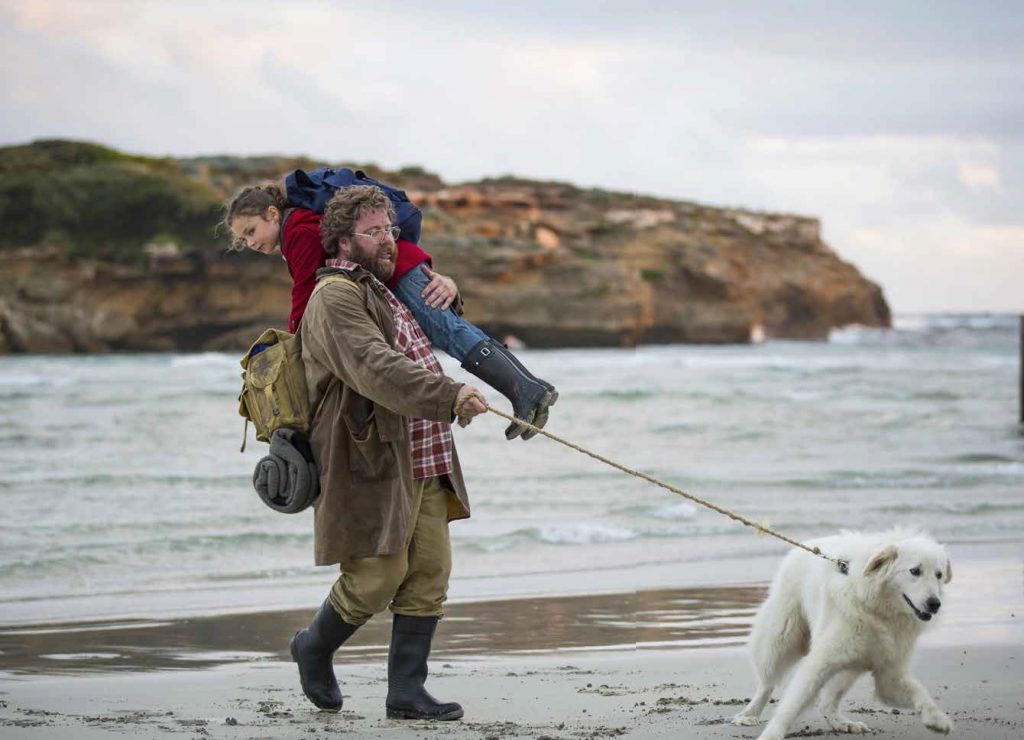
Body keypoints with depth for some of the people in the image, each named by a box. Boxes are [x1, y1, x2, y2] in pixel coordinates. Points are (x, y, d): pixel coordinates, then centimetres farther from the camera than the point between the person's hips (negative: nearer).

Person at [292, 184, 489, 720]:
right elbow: (377, 370, -28)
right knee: (378, 576, -6)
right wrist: (448, 395, -37)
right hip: (372, 464, -9)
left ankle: (406, 693, 6)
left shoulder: (384, 290, 22)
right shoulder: (335, 299, -11)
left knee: (429, 574, 2)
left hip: (423, 464, 9)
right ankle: (313, 648, 22)